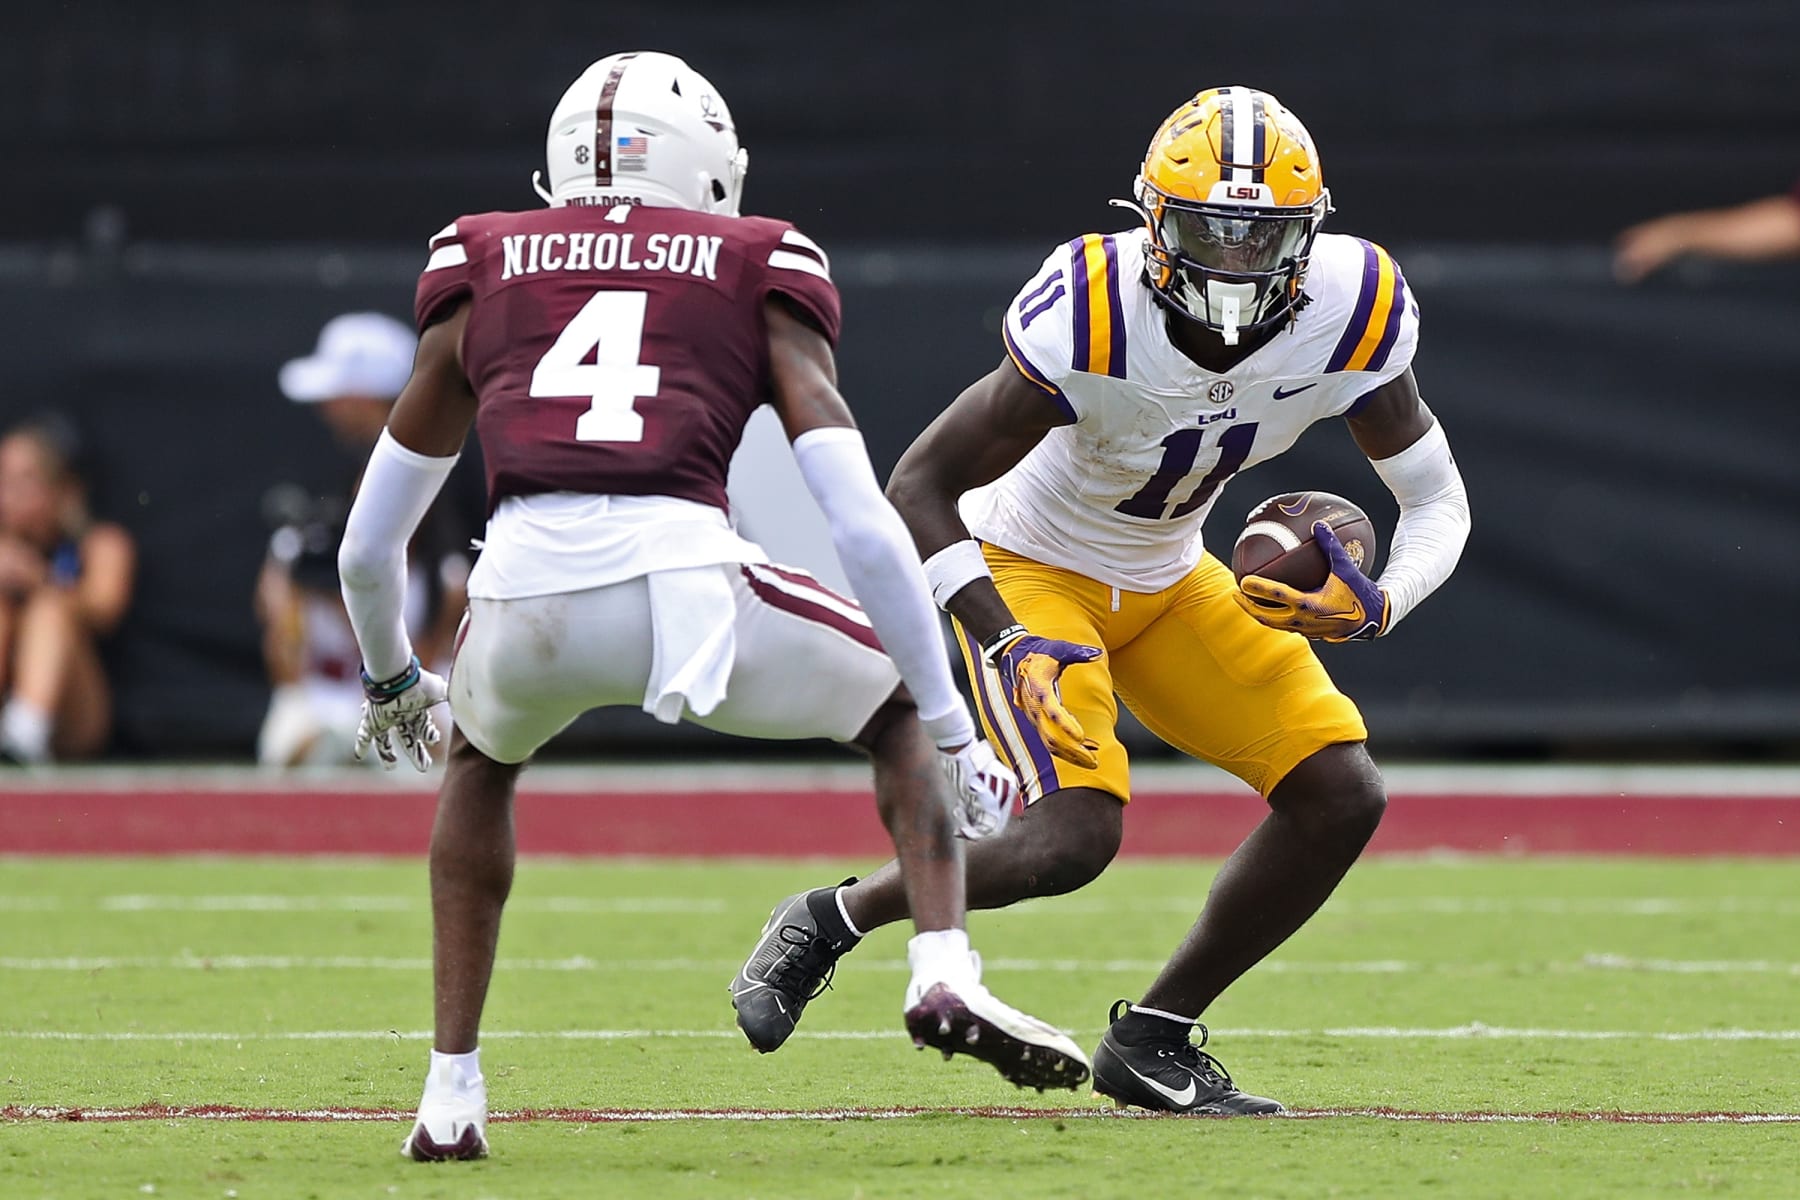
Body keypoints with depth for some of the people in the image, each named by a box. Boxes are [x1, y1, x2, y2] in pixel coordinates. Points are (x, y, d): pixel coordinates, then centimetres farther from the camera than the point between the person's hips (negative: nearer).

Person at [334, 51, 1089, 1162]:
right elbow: (865, 528, 10)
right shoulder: (755, 277, 21)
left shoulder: (482, 272, 26)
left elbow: (368, 548, 32)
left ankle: (453, 1087, 30)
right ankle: (944, 972, 3)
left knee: (483, 759, 37)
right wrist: (955, 733, 17)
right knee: (901, 711, 27)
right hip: (684, 569, -2)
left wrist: (391, 680, 52)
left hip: (526, 587, 2)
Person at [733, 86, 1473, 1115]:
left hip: (1166, 584, 6)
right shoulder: (1093, 323, -33)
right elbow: (920, 488, -27)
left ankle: (1154, 1037, 7)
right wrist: (1010, 645, -37)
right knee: (1076, 836, -25)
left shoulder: (1350, 317, -20)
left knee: (1343, 796, -6)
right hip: (1029, 571, -6)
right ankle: (834, 918, 0)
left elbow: (1437, 500, -8)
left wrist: (1377, 608, -29)